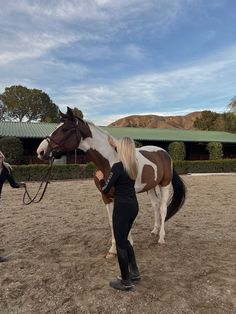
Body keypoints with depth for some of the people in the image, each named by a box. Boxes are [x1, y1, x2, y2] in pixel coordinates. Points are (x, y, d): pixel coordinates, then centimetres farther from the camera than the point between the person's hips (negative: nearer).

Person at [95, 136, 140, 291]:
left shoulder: (118, 167, -19)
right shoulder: (133, 165, 5)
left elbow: (105, 189, -13)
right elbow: (126, 153, 29)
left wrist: (101, 177, 6)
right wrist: (115, 144, 41)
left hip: (122, 207, -8)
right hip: (134, 206, 8)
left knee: (120, 243, 7)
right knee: (124, 239, 23)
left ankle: (126, 282, 20)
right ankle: (135, 272, 34)